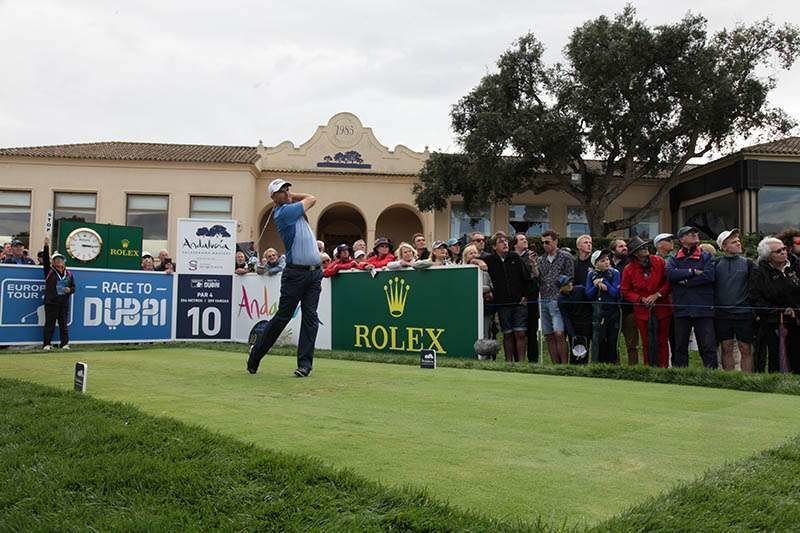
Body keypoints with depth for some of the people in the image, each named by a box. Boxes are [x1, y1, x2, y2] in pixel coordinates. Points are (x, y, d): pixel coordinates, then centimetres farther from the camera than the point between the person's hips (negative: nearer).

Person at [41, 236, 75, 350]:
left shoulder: (68, 274, 11)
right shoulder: (49, 271, 2)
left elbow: (73, 287, 18)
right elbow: (46, 260, -11)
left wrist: (70, 290, -6)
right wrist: (46, 246, -20)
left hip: (64, 303, 3)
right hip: (51, 303, -3)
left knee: (63, 324, 8)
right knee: (49, 324, 0)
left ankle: (64, 344, 12)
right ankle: (46, 344, 5)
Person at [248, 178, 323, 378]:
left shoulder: (292, 209, 16)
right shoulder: (284, 212, -8)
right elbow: (311, 199, 3)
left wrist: (290, 196, 17)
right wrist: (288, 197, 13)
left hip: (314, 273, 7)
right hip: (295, 273, -7)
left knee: (310, 317, -2)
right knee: (283, 316, -2)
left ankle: (305, 363, -2)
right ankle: (255, 356, 13)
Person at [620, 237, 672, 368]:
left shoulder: (659, 261, -3)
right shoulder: (629, 269, -5)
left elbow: (669, 281, 0)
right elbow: (625, 291, 1)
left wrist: (657, 295, -11)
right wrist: (641, 299, -12)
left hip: (662, 307, 1)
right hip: (642, 310, 0)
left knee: (663, 341, 5)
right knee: (646, 342, 5)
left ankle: (664, 367, 11)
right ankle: (647, 367, 13)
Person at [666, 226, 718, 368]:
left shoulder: (706, 257, 9)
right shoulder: (674, 259, 12)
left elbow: (709, 275, -9)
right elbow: (670, 273, -9)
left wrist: (685, 282, -7)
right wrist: (692, 272, -10)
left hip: (703, 308, -1)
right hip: (681, 309, 2)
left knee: (708, 346, -4)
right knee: (680, 346, 8)